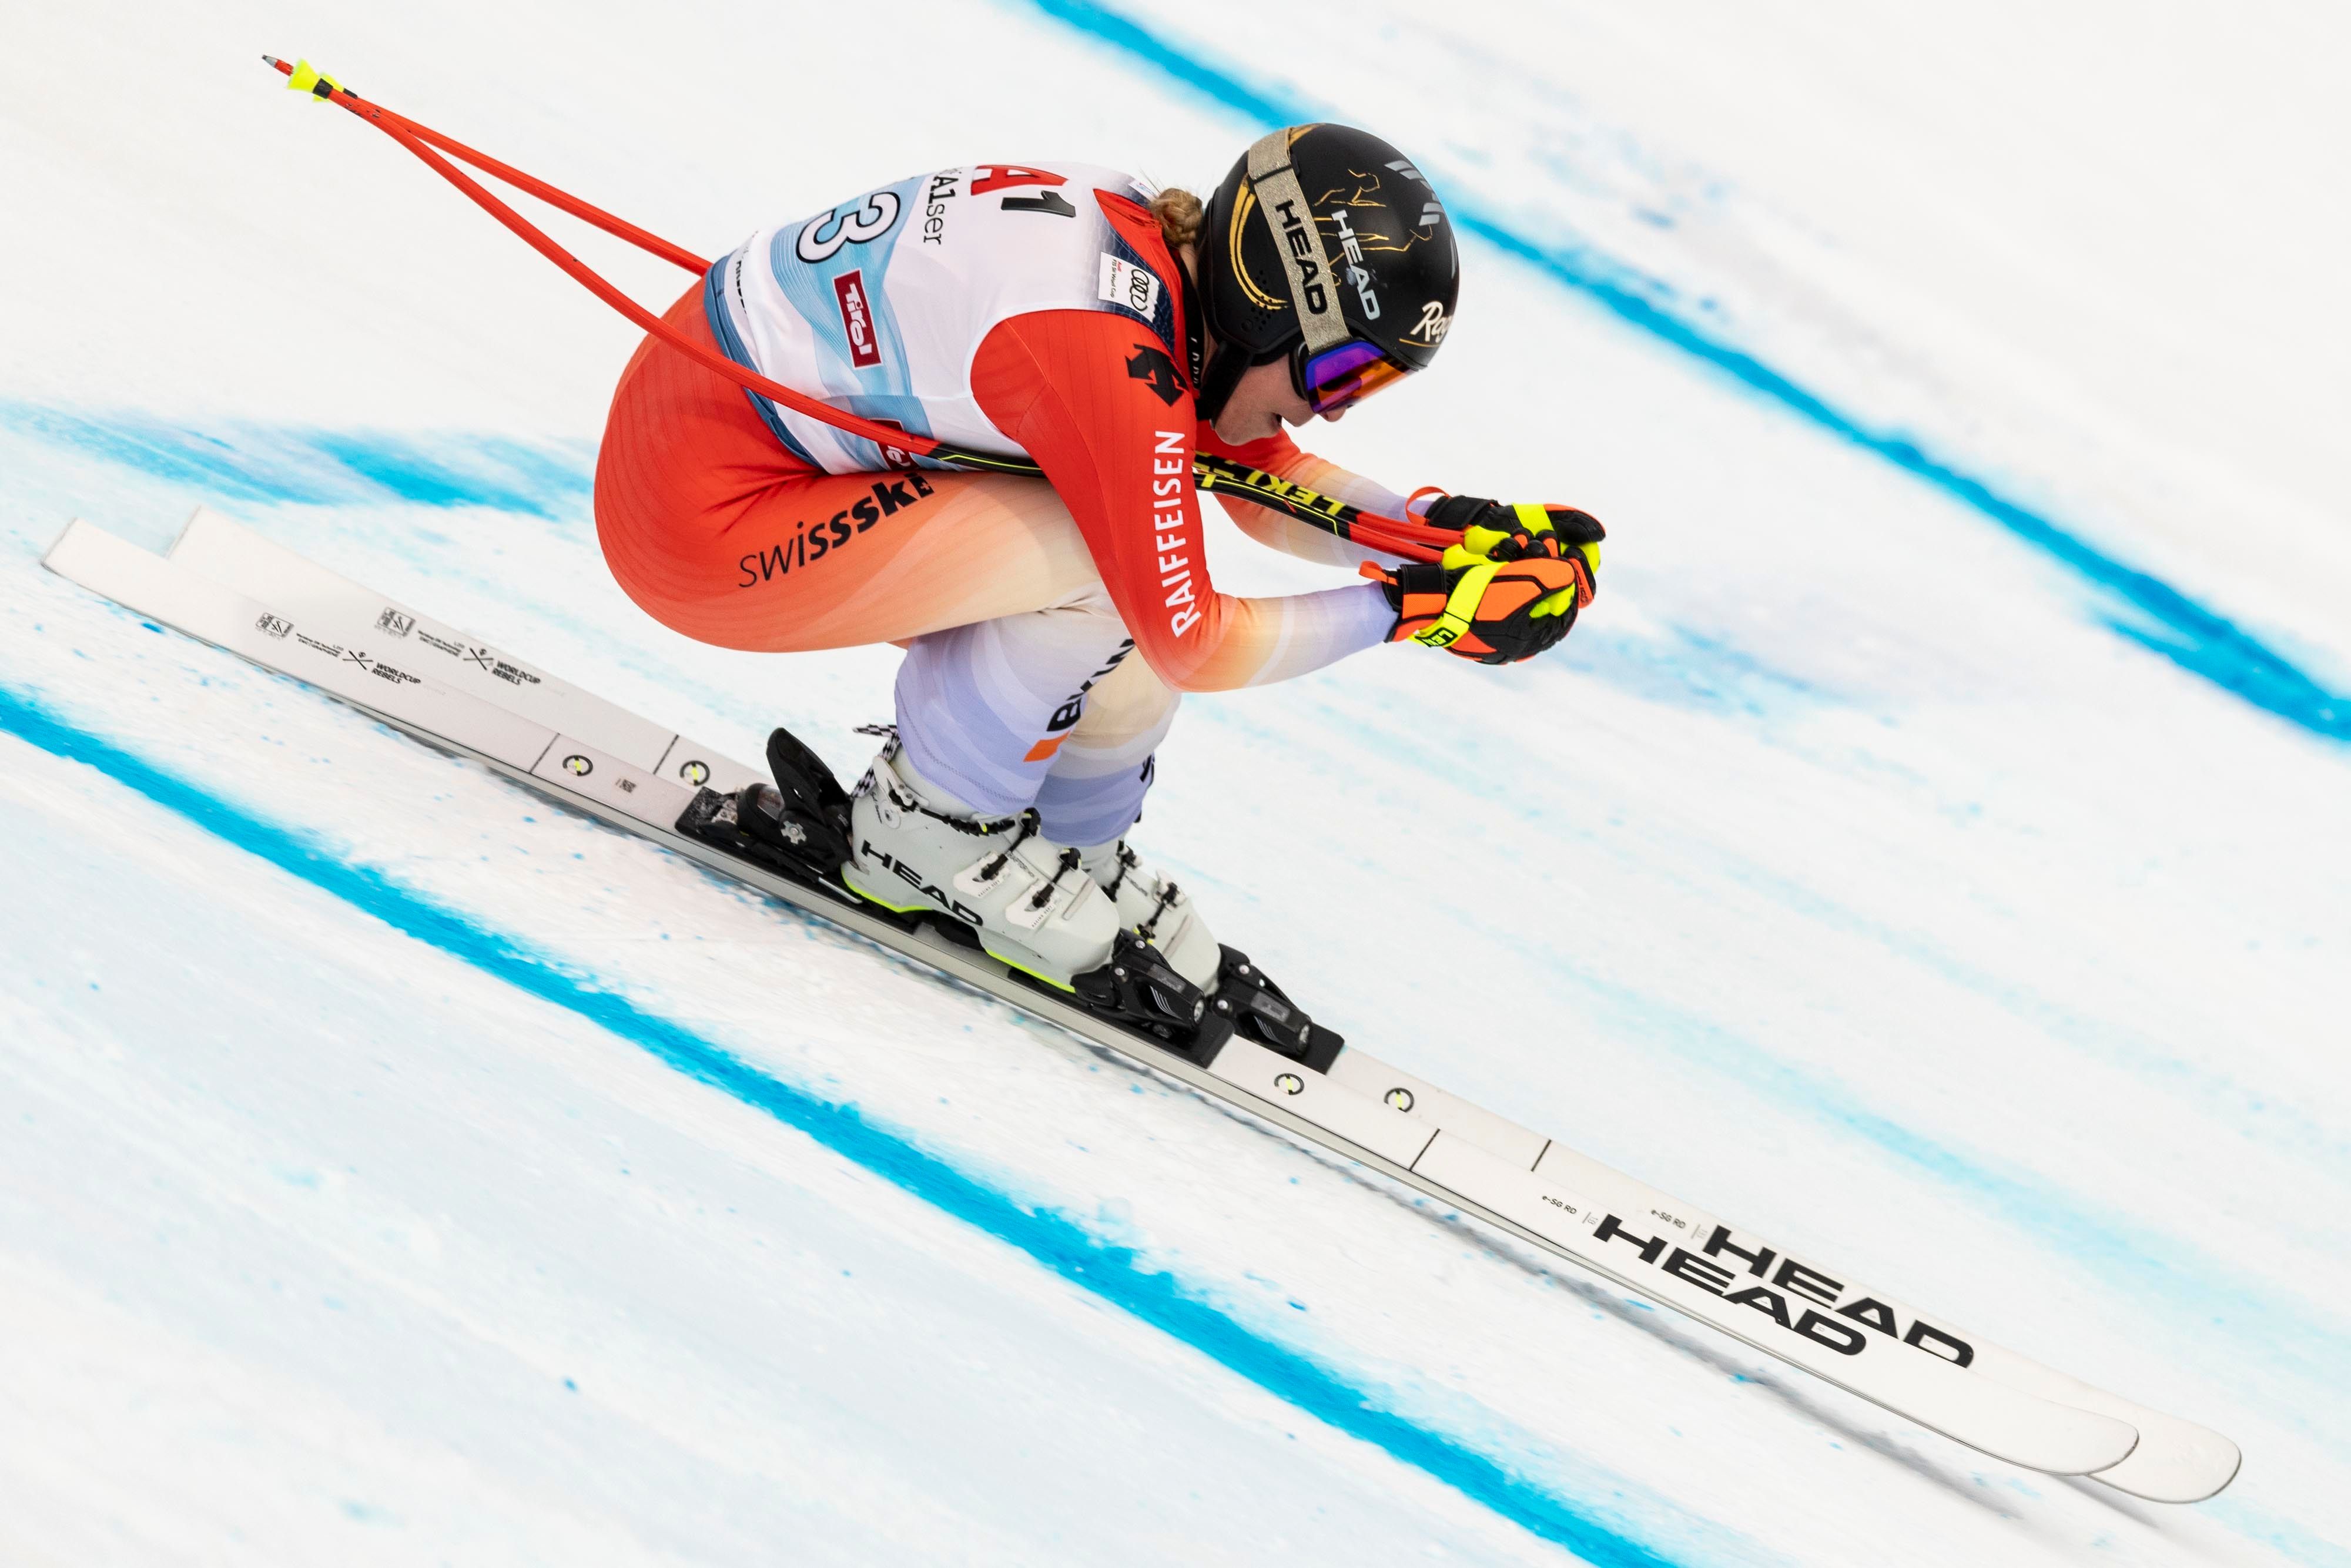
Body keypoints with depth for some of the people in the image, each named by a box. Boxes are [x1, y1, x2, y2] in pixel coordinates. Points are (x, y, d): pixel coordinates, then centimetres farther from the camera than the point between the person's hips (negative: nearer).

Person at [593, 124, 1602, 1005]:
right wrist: (1404, 609, -12)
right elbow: (1192, 648, -19)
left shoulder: (1157, 243, -1)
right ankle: (930, 831, -2)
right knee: (1118, 565, -20)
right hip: (697, 525, -9)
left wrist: (1442, 526, -2)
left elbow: (1272, 491, 12)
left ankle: (1072, 848, 23)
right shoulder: (1114, 362, -28)